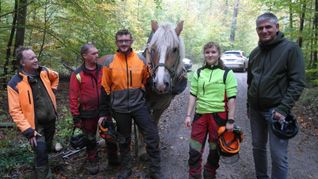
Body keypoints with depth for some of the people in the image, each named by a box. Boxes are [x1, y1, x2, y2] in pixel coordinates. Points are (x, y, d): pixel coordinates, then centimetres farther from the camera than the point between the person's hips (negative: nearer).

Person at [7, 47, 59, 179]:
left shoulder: (43, 72, -2)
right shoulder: (15, 84, -18)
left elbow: (55, 76, 23)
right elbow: (15, 111, -18)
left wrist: (52, 90, 14)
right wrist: (28, 130, -21)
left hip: (50, 121, 6)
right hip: (36, 126, -6)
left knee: (47, 149, 24)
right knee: (41, 154, -6)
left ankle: (38, 167, 52)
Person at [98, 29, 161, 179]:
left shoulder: (141, 60, 0)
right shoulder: (109, 62, -3)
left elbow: (147, 82, 10)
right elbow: (105, 89, 0)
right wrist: (103, 113, 1)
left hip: (139, 105, 1)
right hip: (120, 108, 0)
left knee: (152, 136, -3)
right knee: (124, 139, 15)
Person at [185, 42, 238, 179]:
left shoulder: (227, 73, -4)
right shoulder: (198, 73, 5)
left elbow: (231, 99, -7)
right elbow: (193, 95, 5)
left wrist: (230, 120, -11)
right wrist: (188, 115, 0)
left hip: (219, 115, -2)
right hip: (200, 114, 2)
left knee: (215, 149, 14)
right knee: (194, 150, 4)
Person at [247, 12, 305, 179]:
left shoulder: (290, 49, -7)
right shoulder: (255, 53, 10)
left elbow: (297, 82, -13)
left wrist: (284, 108, -20)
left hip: (276, 110, -5)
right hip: (255, 109, 6)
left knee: (278, 155, -2)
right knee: (258, 147, 16)